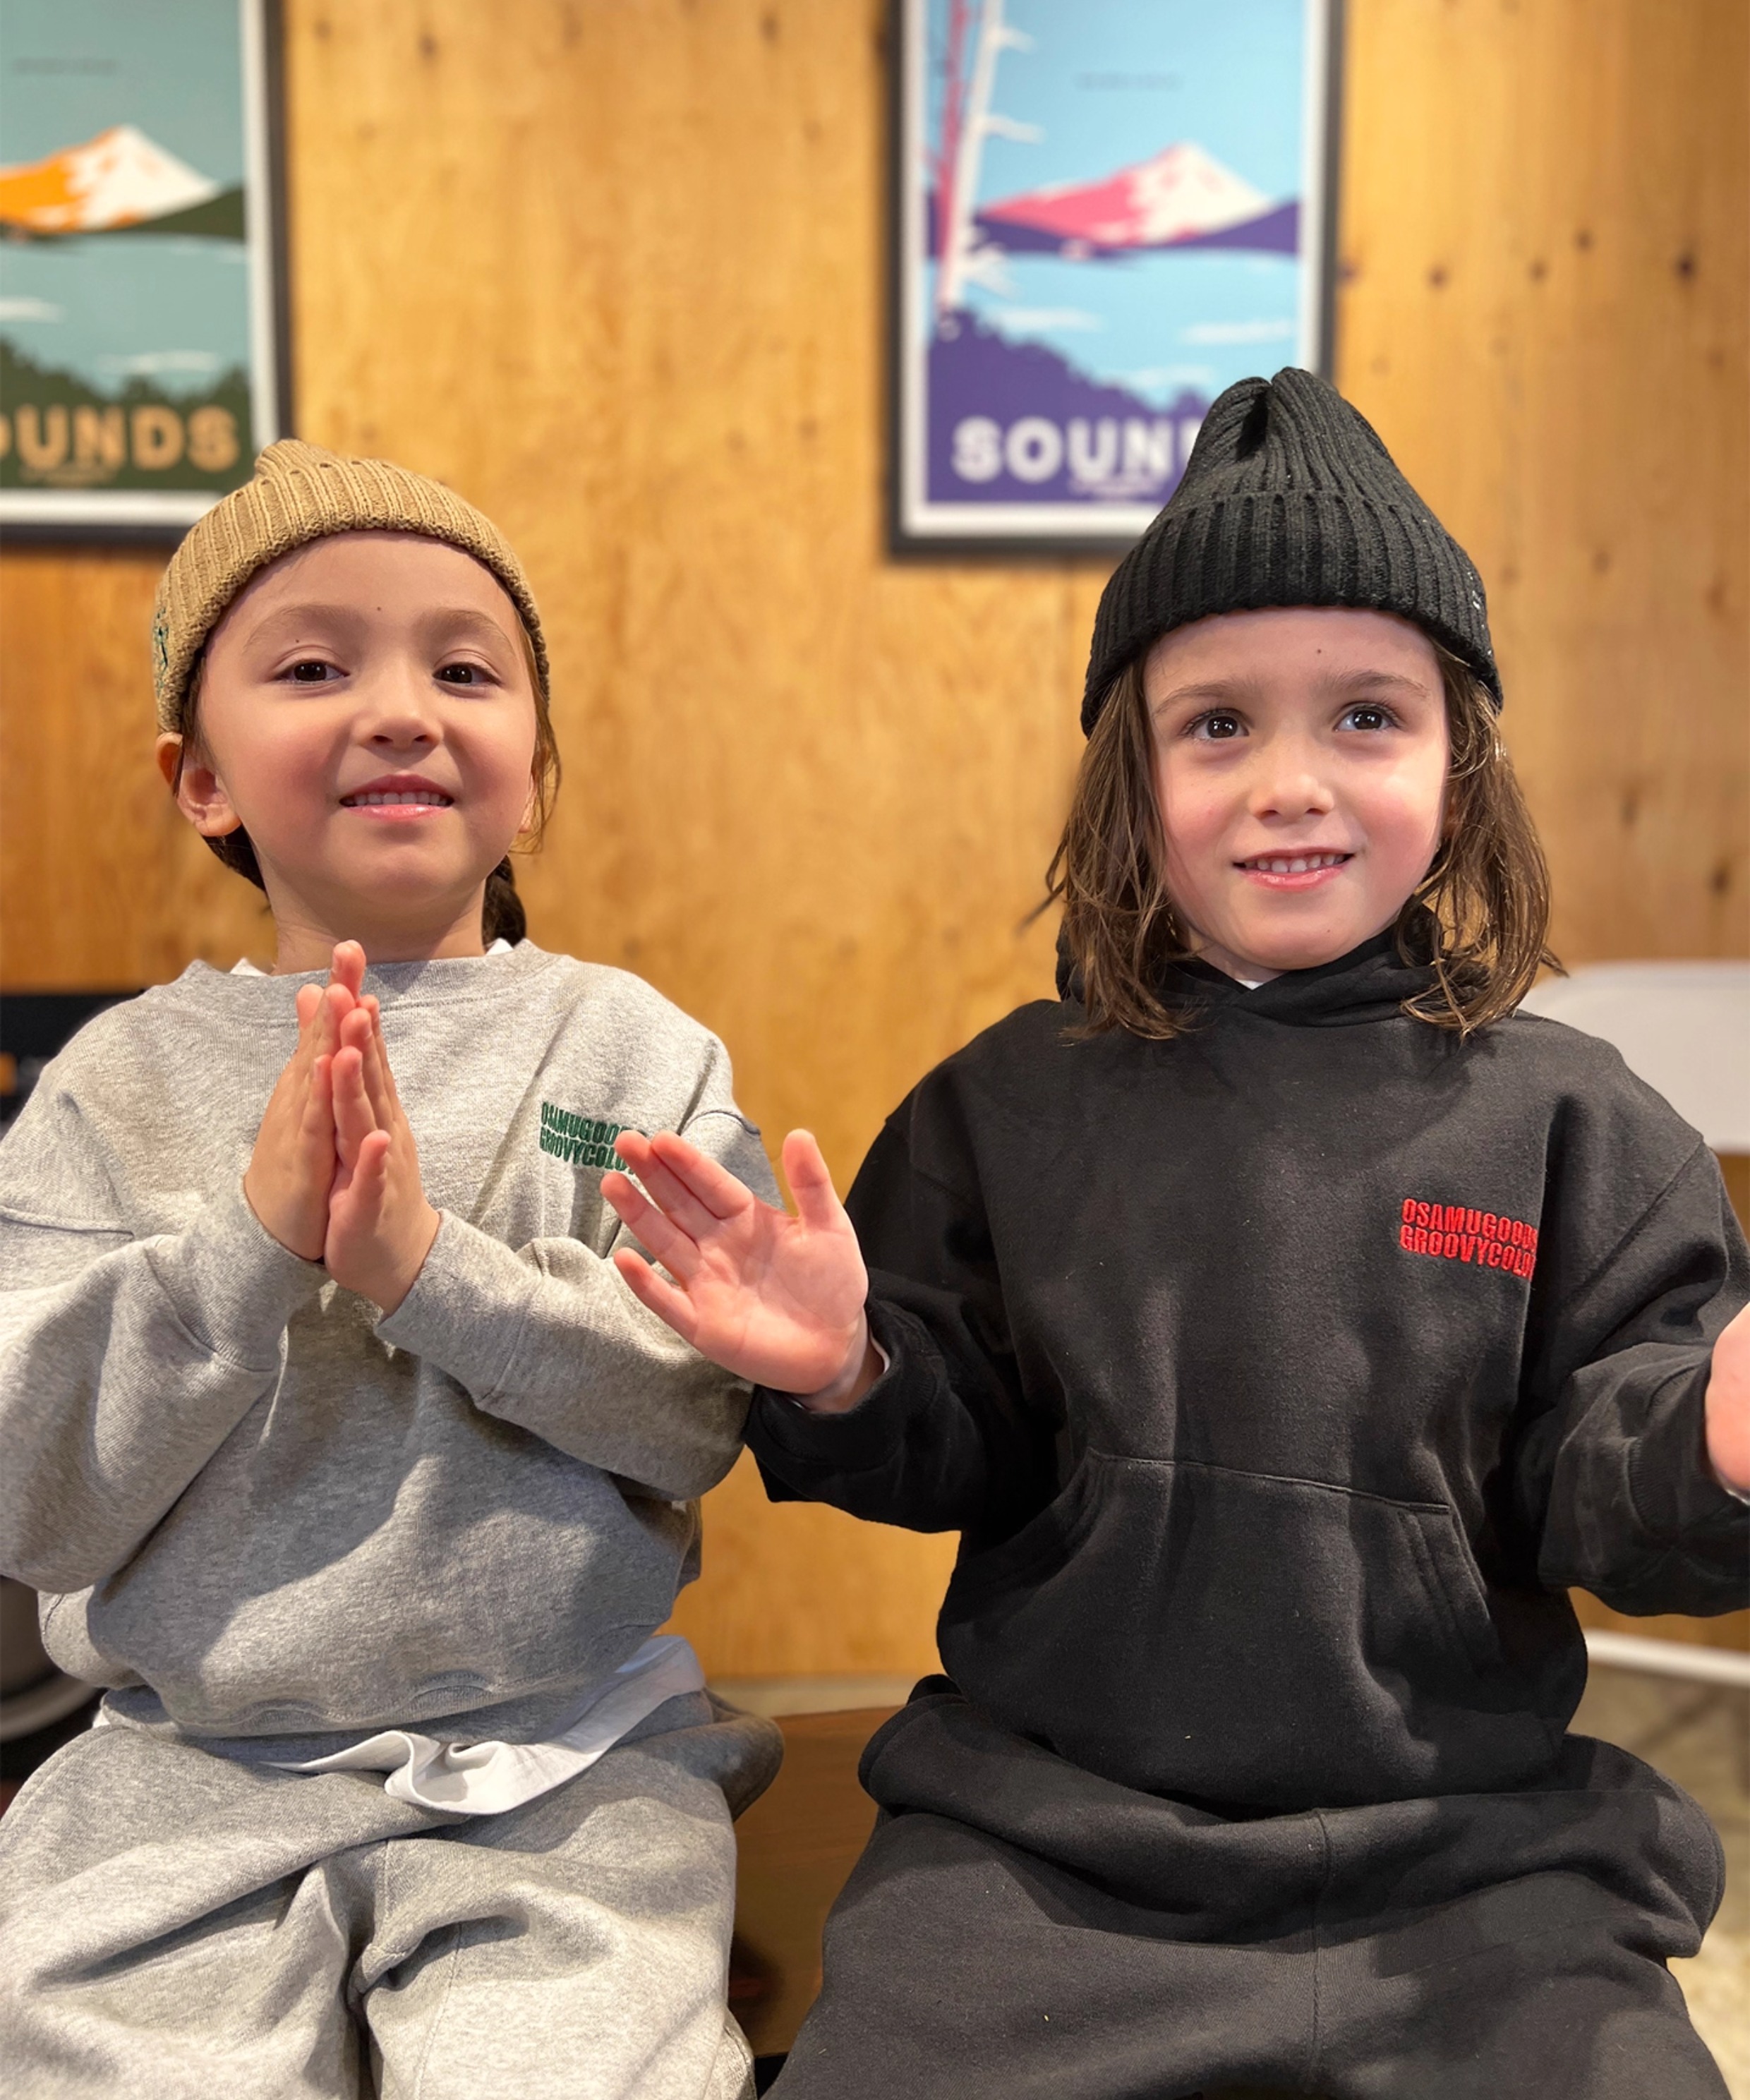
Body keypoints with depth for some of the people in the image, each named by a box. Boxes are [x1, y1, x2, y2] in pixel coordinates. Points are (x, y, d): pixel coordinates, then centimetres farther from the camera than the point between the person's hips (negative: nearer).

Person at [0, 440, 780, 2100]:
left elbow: (701, 1418, -8)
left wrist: (435, 1261, -21)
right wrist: (252, 1234, -18)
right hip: (187, 1781, 1)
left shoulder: (635, 1055, -2)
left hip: (566, 1773, 0)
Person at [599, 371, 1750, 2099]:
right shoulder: (1008, 1104, 1)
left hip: (1469, 1849, 0)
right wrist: (845, 1378, -16)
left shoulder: (1569, 1123, -1)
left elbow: (1583, 1486, -1)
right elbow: (958, 1464, 4)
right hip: (1036, 1826, 1)